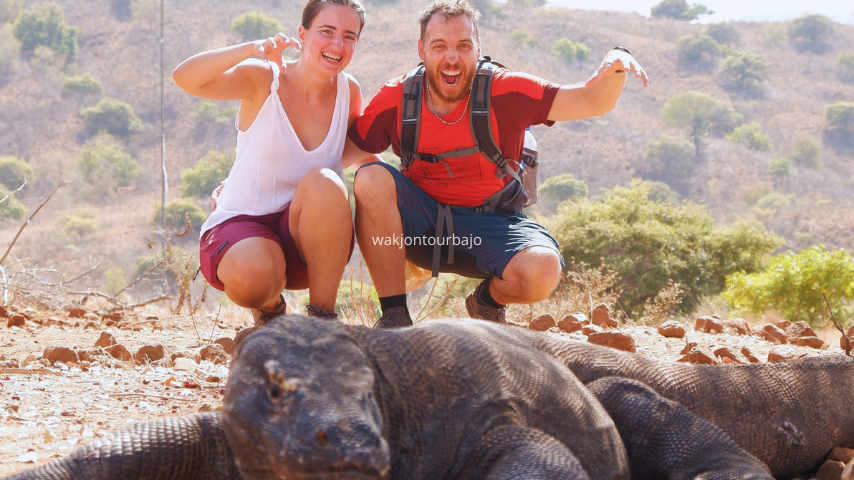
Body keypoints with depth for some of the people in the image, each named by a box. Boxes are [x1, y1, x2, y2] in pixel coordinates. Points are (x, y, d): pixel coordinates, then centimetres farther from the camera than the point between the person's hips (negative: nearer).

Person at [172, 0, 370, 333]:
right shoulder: (263, 80, -10)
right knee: (251, 277, -38)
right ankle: (269, 306, 3)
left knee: (325, 181, -31)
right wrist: (252, 49, -39)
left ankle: (323, 315, -17)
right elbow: (185, 78, -27)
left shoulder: (348, 92, 1)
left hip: (309, 236, 3)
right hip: (241, 225, -3)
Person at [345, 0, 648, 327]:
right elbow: (347, 150, 2)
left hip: (490, 224, -1)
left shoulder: (505, 92, -12)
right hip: (421, 223, 1)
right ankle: (394, 315, -19)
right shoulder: (395, 100, -8)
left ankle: (488, 299, 8)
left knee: (542, 269, -32)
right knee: (372, 180, -28)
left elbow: (592, 102, -13)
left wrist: (617, 63, -32)